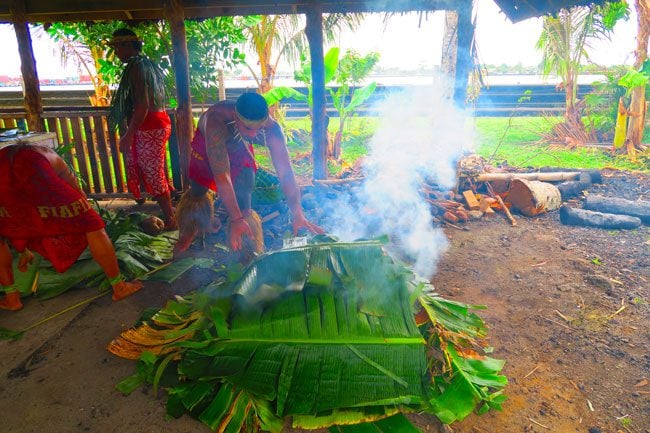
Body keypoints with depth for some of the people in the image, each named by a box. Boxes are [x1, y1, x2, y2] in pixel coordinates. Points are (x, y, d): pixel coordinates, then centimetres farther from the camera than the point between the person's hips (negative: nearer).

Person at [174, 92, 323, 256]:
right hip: (207, 144, -1)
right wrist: (235, 219, -53)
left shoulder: (271, 128, -38)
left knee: (243, 204, -11)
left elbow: (285, 172, -39)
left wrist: (297, 214, -48)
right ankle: (187, 234, 36)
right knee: (197, 191, 9)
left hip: (240, 149, 1)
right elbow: (221, 175, -49)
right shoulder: (216, 120, -46)